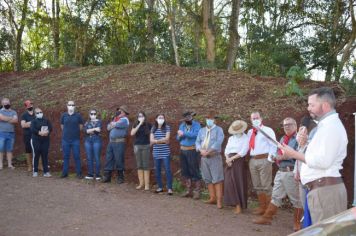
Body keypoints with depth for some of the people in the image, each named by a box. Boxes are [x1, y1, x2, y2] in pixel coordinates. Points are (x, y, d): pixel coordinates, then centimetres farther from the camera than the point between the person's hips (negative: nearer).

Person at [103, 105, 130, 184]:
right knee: (108, 158, 7)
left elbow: (116, 125, -19)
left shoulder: (124, 120, -5)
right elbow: (108, 127, 14)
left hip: (119, 142, -8)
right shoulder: (115, 119, 22)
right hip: (111, 142, 8)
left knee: (119, 160, -3)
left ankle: (120, 177, 8)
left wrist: (112, 124, 3)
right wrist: (113, 124, -4)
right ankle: (107, 176, 13)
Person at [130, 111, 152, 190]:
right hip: (137, 146, 3)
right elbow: (132, 133, -11)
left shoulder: (148, 125, 0)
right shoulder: (136, 125, 5)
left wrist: (150, 143, -4)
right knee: (139, 165, 6)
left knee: (145, 165, -4)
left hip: (145, 146, -3)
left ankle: (147, 184, -1)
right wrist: (139, 124, -15)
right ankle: (141, 183, 12)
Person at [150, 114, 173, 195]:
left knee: (167, 170, -4)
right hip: (156, 153, 4)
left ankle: (169, 188, 1)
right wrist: (162, 140, -12)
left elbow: (167, 139, -11)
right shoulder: (153, 128, 7)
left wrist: (156, 141, -8)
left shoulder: (167, 127, -1)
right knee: (157, 170, 8)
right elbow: (151, 140, -2)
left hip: (165, 153, -3)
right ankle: (160, 187, 21)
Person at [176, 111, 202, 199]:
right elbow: (178, 138, 13)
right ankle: (188, 190, 21)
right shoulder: (182, 125, 11)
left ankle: (197, 191, 1)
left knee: (194, 171, -5)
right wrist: (180, 135, -10)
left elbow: (196, 134, -23)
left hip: (193, 150, -6)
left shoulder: (196, 125, -7)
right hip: (183, 150, 6)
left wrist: (184, 134, -21)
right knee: (185, 171, 11)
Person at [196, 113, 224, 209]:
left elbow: (218, 143, -14)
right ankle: (212, 198, 15)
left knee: (217, 179, -9)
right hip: (204, 158, 6)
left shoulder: (218, 129, -1)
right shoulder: (201, 130, 15)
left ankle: (219, 200, -11)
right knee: (208, 179, 8)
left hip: (215, 157, -6)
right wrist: (201, 150, -12)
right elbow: (197, 142, 9)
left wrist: (208, 152, -18)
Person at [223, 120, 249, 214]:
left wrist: (232, 158, -11)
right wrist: (228, 159, -9)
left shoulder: (245, 138, -3)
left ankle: (239, 205, -1)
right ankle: (235, 203, 8)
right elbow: (226, 150, 10)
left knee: (239, 182, -5)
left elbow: (243, 152, -12)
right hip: (230, 162, 6)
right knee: (229, 183, 1)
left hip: (239, 161, -6)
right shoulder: (231, 138, 16)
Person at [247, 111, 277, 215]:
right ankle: (262, 206, 23)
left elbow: (273, 145, -8)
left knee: (266, 185, -4)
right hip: (252, 160, 7)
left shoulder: (267, 130, -2)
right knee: (257, 186, 13)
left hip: (264, 160, -7)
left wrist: (270, 158, -17)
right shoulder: (250, 132, 17)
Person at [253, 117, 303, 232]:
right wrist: (277, 157, 5)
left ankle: (297, 222, 12)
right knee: (276, 196, 14)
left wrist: (283, 157, -19)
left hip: (291, 173, -8)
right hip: (280, 172, 8)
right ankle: (267, 217, 21)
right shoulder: (282, 139, 18)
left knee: (296, 199, 2)